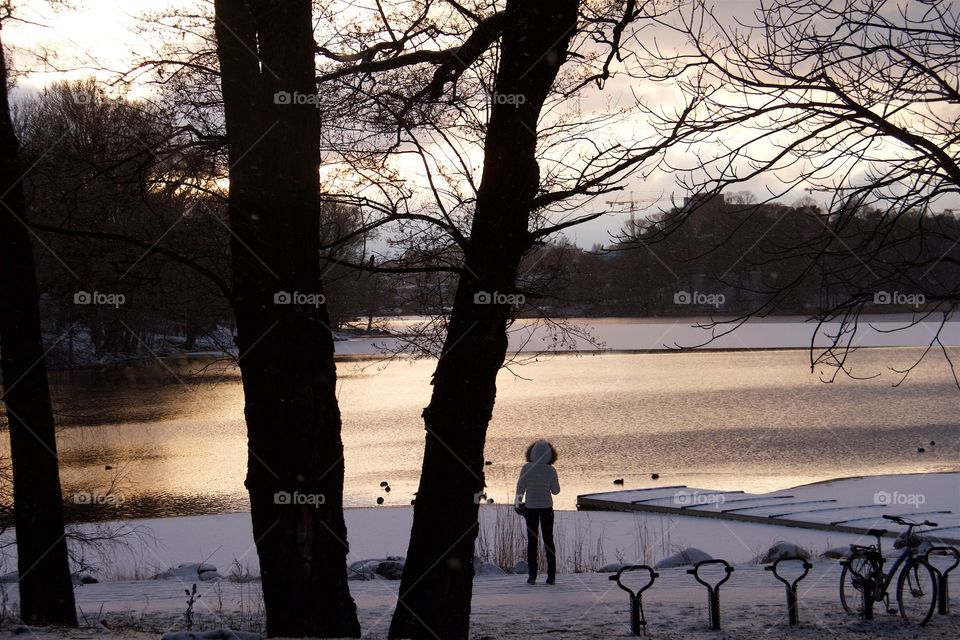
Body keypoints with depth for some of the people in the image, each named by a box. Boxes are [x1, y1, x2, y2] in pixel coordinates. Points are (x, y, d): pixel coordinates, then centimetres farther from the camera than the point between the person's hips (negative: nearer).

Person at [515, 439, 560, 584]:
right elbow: (555, 491, -3)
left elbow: (520, 488, -6)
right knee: (548, 541, 11)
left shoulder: (526, 468, -12)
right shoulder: (551, 471, -12)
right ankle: (551, 575, 7)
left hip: (531, 508, 0)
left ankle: (532, 576, 6)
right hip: (546, 507, 0)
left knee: (532, 541, 10)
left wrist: (518, 500, 12)